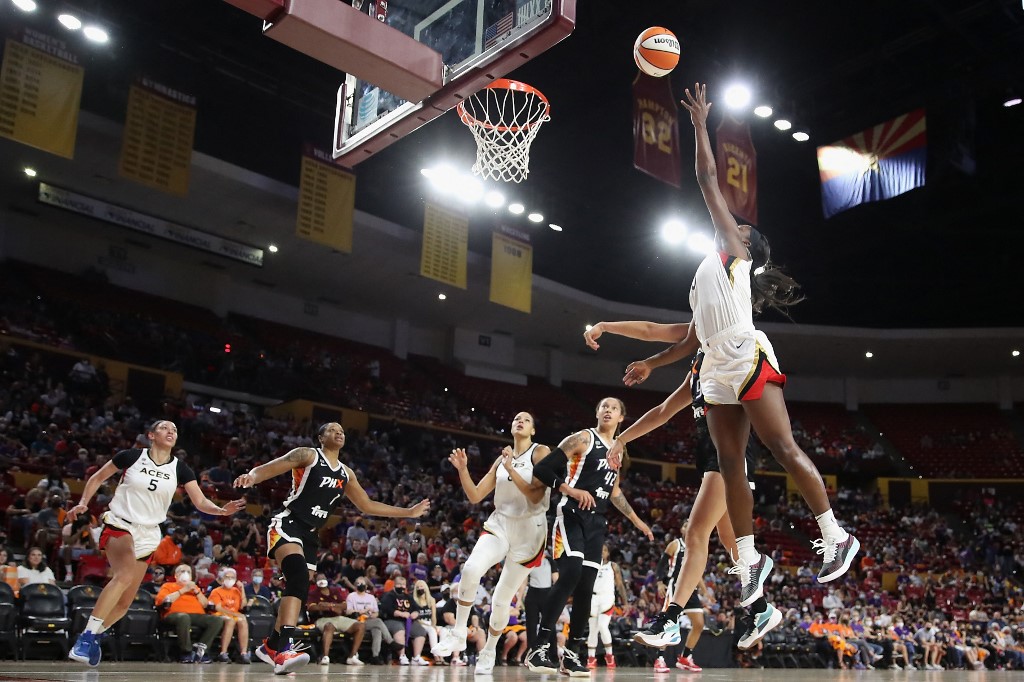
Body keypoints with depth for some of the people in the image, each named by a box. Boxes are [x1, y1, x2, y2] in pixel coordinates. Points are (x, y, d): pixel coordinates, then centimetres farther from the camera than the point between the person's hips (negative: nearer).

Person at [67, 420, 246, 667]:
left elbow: (201, 502, -5)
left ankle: (92, 637, 30)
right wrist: (83, 503, -3)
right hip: (119, 524, -4)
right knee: (125, 574, -32)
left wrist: (221, 510, -23)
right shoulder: (132, 456, -5)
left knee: (124, 602, 7)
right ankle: (86, 636, -25)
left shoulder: (179, 468, 0)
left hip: (148, 535, 4)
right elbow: (97, 478, 8)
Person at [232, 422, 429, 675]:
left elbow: (367, 505, 23)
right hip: (287, 525, -8)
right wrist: (251, 477, -34)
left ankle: (270, 646, 25)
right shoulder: (307, 455, -1)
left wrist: (409, 512, 21)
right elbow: (266, 469, -9)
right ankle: (284, 649, -39)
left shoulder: (346, 474, 18)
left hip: (311, 535, 8)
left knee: (299, 588, 8)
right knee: (299, 577, -29)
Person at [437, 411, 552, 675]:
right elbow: (475, 496, 9)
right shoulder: (501, 459, 11)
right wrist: (462, 470, -5)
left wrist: (511, 469, -21)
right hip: (500, 524, 3)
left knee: (502, 599, 3)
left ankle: (489, 651, 25)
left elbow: (535, 496, -15)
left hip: (529, 530, -3)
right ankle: (458, 633, -12)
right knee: (471, 568, -27)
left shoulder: (541, 452, -5)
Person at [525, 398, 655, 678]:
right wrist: (572, 490, -20)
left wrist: (637, 521, 33)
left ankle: (572, 654, 11)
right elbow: (542, 469, -11)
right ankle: (540, 647, -17)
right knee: (570, 574, -22)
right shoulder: (583, 438, -5)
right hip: (572, 515, -7)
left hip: (596, 522, 7)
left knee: (586, 587, 2)